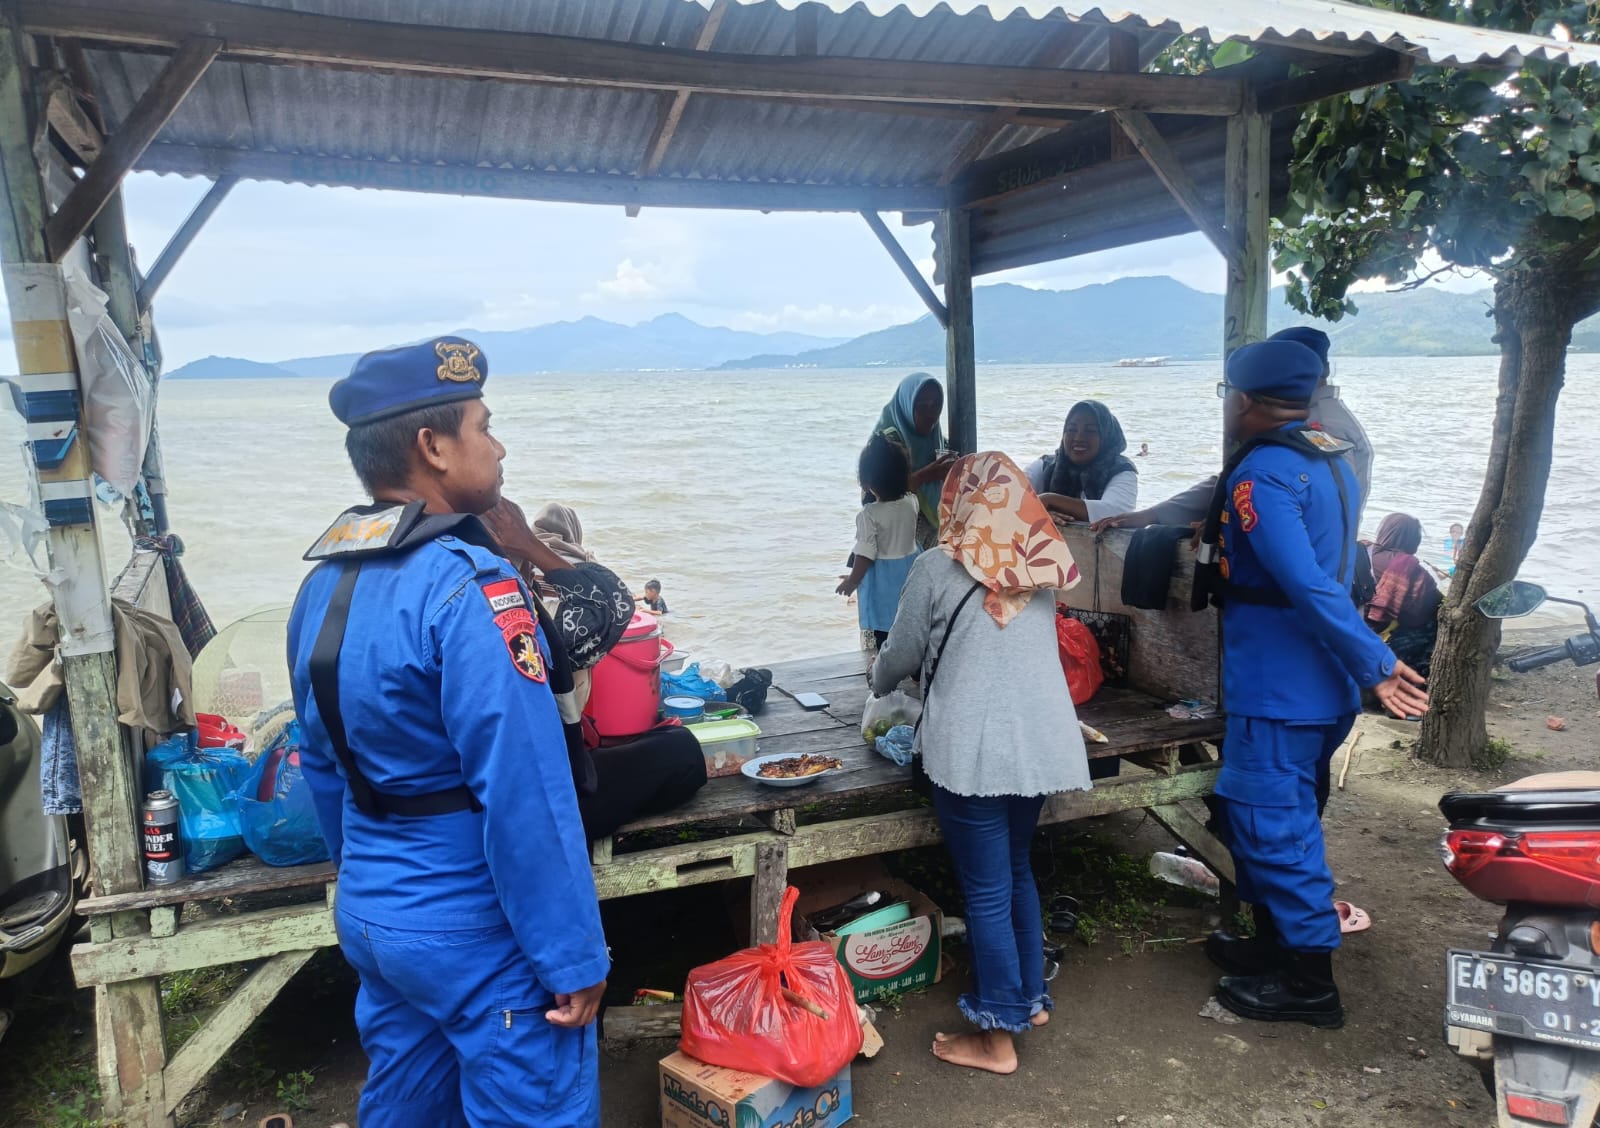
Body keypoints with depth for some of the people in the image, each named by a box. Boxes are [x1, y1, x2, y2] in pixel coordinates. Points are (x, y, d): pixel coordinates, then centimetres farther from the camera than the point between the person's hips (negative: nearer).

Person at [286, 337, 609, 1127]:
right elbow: (525, 796, -25)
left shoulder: (322, 585, 3)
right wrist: (574, 957, -17)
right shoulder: (469, 587, -23)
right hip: (478, 937, -8)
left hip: (366, 918, 8)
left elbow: (323, 765, 12)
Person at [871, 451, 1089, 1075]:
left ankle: (997, 1035, 16)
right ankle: (1031, 995, 36)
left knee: (986, 889, 5)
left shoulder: (937, 568, -8)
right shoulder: (1041, 565, 7)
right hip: (1043, 740, 6)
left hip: (973, 747, -6)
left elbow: (901, 654, 3)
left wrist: (879, 682, 26)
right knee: (1017, 868, 23)